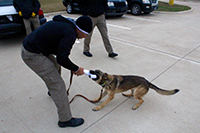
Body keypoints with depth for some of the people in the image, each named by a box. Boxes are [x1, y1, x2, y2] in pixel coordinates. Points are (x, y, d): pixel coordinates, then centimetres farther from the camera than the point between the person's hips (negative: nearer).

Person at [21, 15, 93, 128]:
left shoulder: (65, 24, 8)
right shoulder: (70, 34, -21)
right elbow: (61, 59, -21)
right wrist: (76, 69, -8)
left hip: (29, 45, 11)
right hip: (33, 55, -10)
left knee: (55, 65, 30)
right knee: (57, 83, -8)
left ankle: (53, 91, 55)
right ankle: (65, 119, 3)